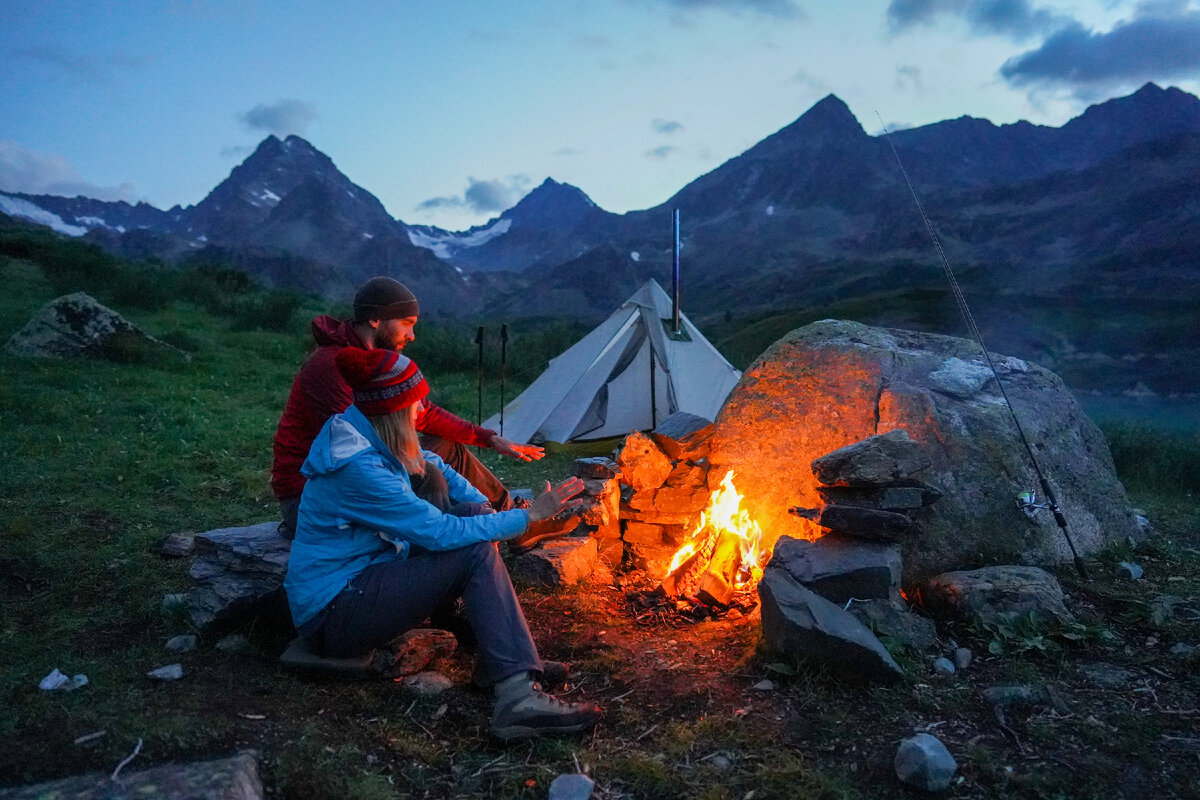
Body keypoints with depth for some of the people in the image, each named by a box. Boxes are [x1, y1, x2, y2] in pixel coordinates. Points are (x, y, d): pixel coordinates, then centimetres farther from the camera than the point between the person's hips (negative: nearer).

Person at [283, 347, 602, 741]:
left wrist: (487, 509, 3)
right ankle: (518, 697, -27)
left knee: (471, 514, 0)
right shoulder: (357, 467, -27)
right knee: (476, 552, -21)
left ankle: (498, 655, -1)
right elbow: (441, 534, -25)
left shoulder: (367, 433, 1)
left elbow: (437, 468, 16)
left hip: (361, 576, 9)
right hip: (331, 617, -9)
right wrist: (528, 515, -18)